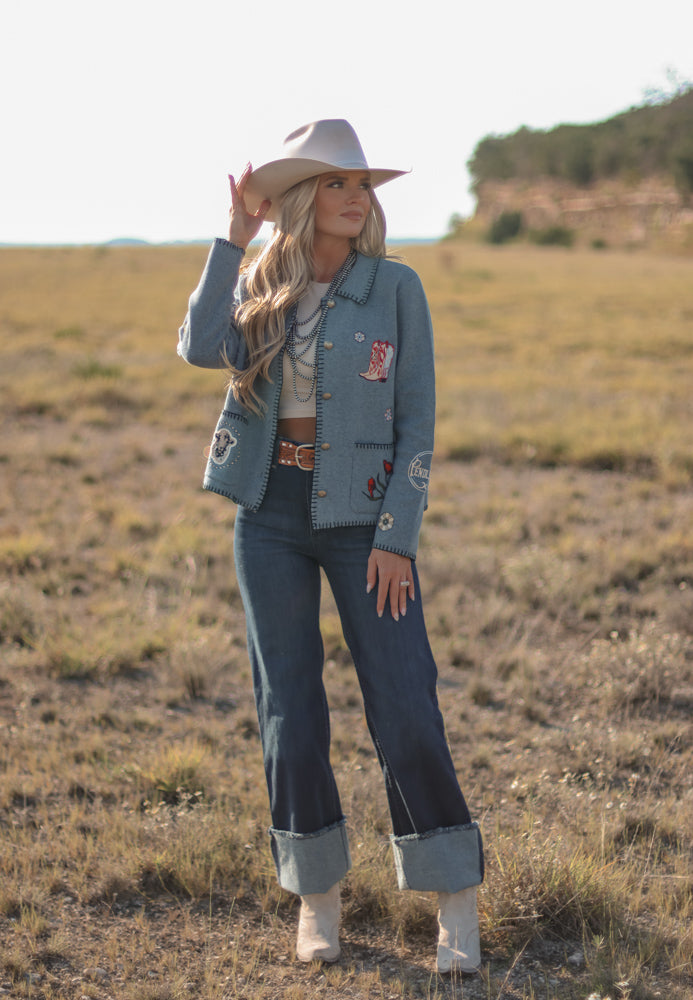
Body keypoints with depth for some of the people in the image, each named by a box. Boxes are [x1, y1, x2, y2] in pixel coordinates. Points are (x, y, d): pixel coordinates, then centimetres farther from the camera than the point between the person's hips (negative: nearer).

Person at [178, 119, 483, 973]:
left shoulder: (396, 288, -4)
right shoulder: (261, 285, 4)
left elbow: (416, 421, -4)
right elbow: (203, 351, -16)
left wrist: (397, 537, -11)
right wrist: (234, 238, -15)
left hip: (361, 518, -2)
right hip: (269, 517, 3)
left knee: (405, 708, -6)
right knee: (289, 708, 6)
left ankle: (455, 902, 7)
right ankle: (317, 895, 21)